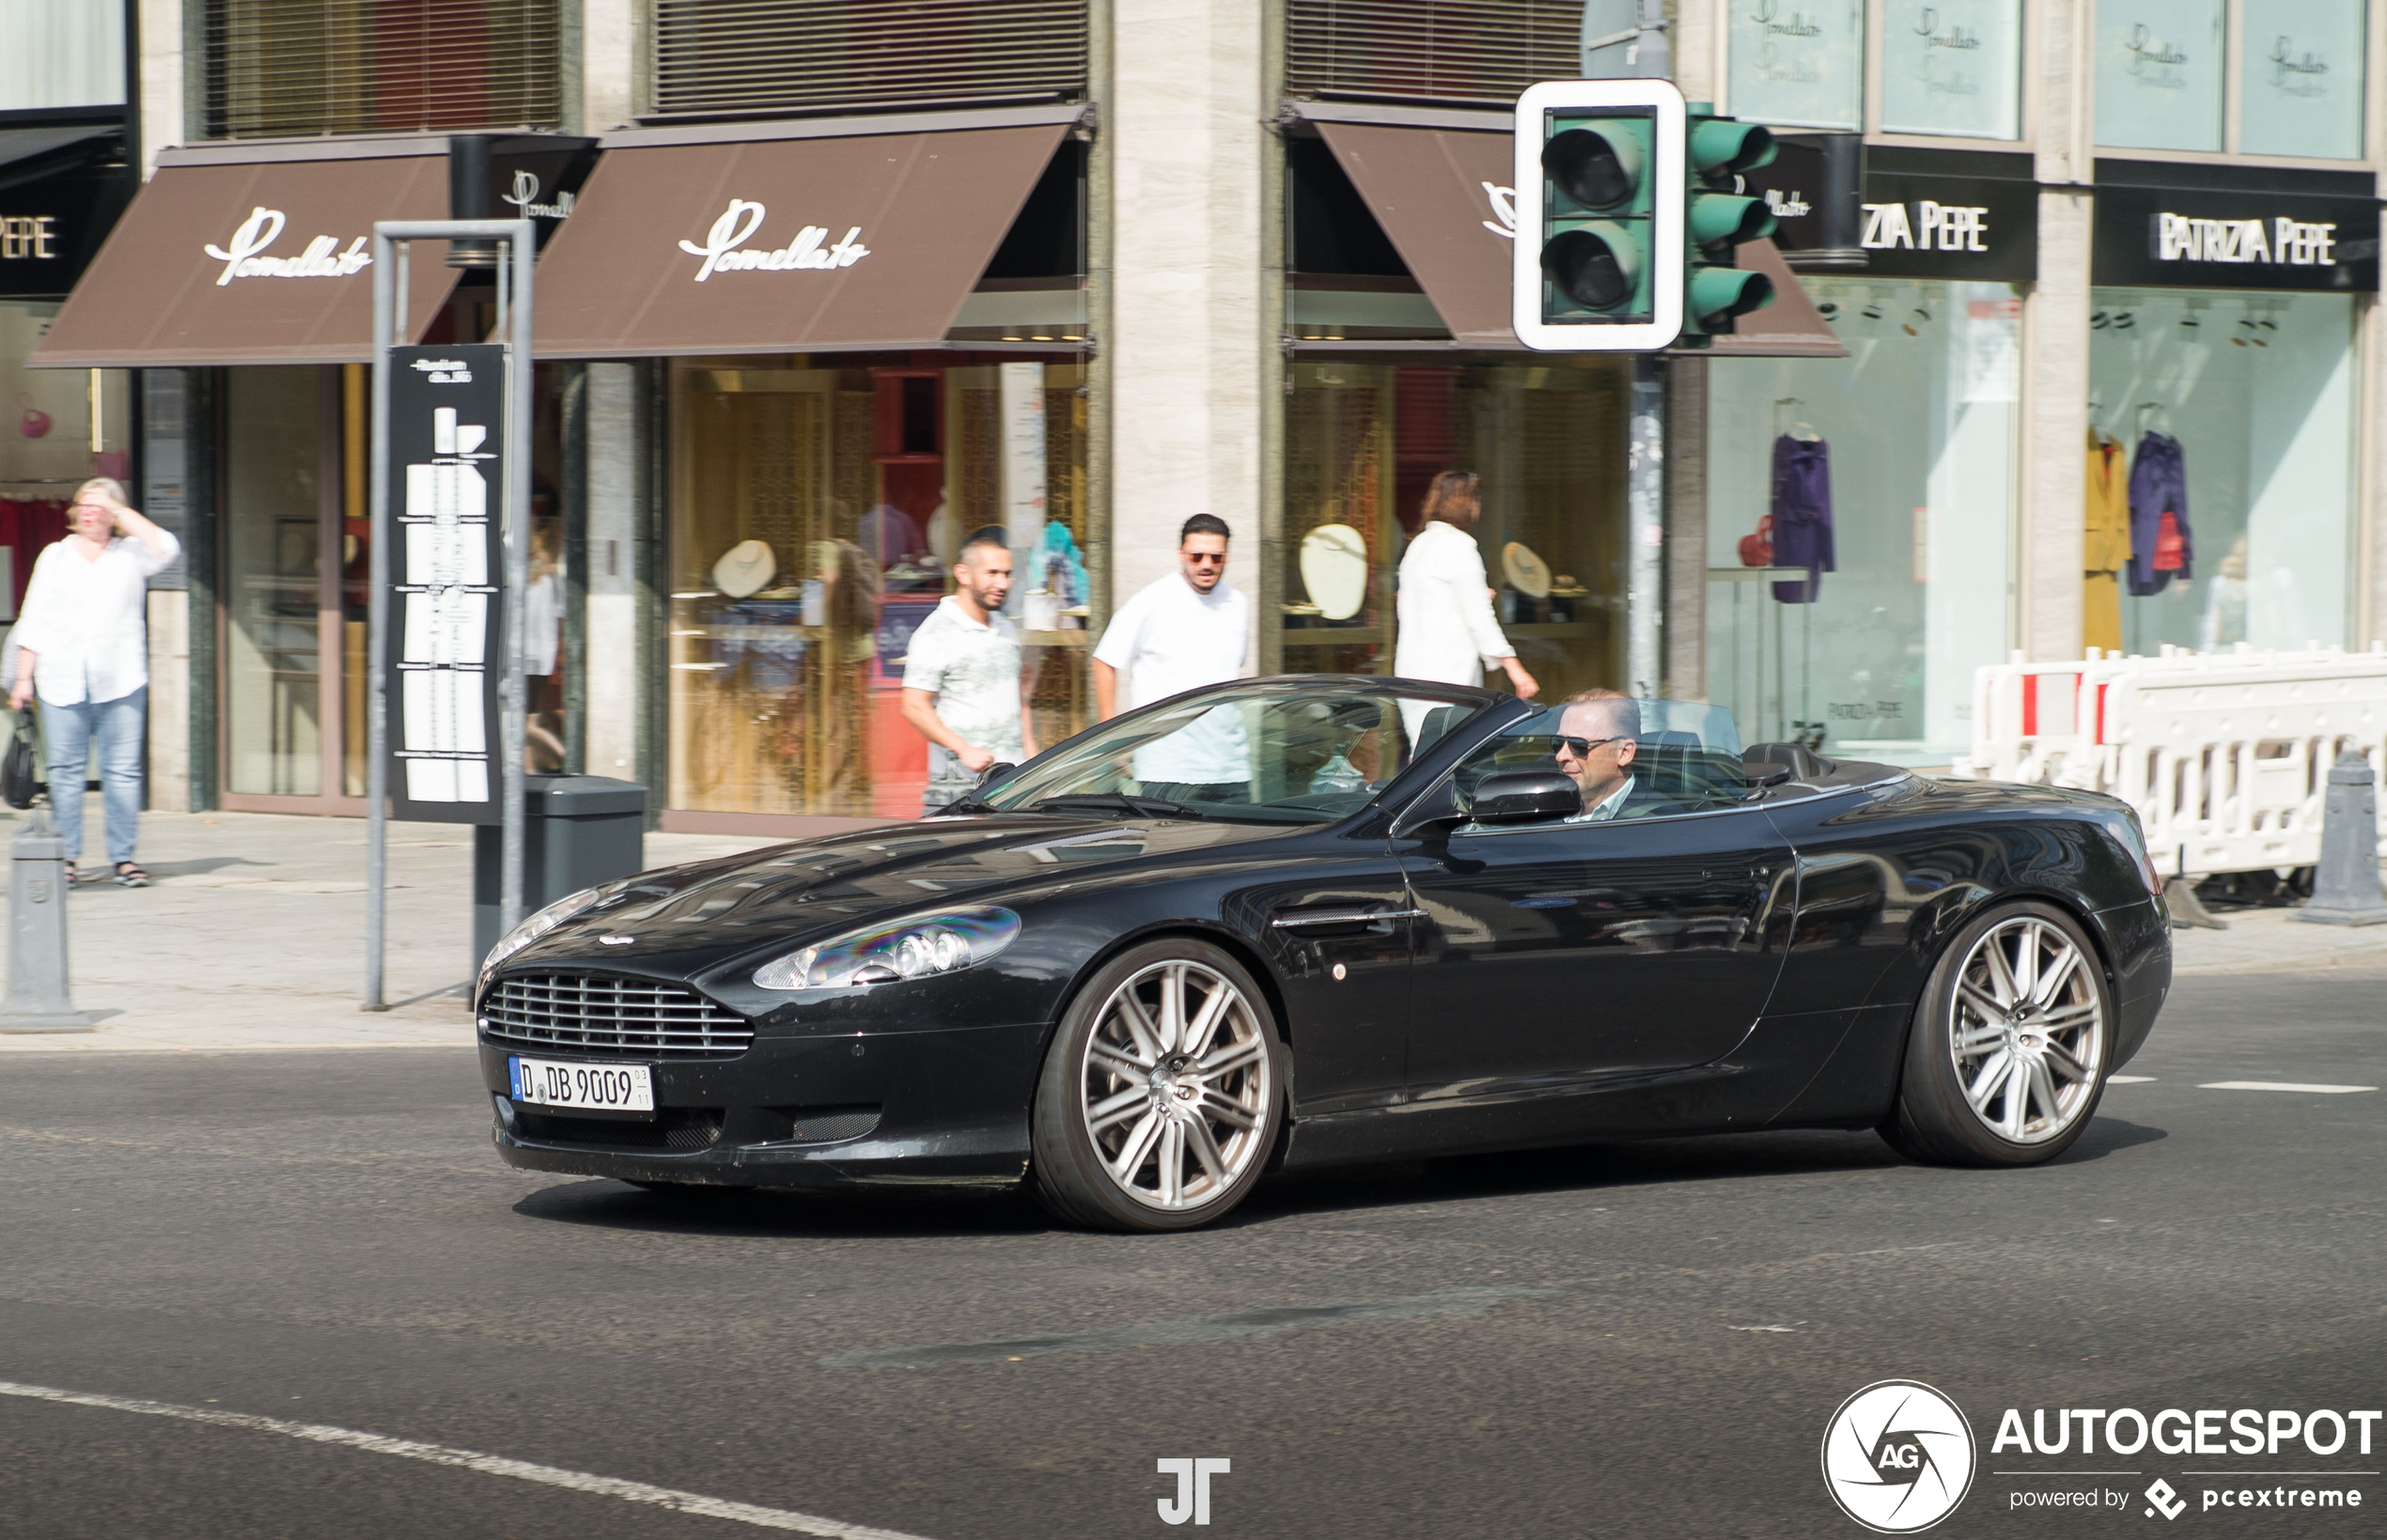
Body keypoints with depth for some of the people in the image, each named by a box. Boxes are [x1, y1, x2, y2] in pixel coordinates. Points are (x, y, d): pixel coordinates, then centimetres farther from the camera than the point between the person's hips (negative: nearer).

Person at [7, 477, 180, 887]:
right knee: (65, 771, -2)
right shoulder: (55, 557, 15)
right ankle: (65, 858, 3)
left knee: (123, 771, -5)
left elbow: (164, 548, -10)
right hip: (62, 683, 1)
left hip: (120, 682, -1)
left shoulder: (130, 555, 12)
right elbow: (33, 622, 14)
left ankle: (123, 858, -1)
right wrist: (23, 678, 6)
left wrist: (118, 509, -3)